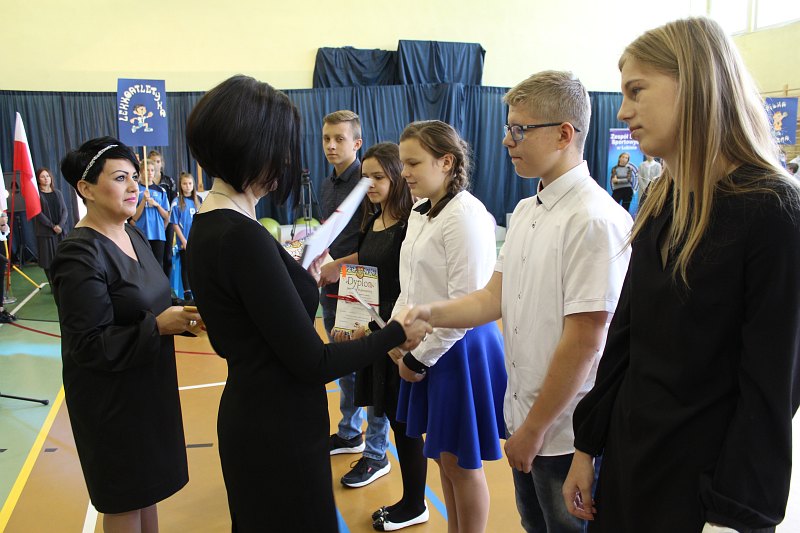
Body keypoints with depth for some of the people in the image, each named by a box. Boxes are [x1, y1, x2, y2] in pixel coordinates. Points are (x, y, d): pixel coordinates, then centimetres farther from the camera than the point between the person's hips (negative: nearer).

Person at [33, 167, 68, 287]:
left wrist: (60, 225, -9)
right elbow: (39, 213, -8)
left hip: (60, 230, 3)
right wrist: (52, 226, -13)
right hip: (45, 231, -3)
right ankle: (54, 285, 2)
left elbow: (64, 210, 6)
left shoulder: (57, 193, 11)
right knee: (48, 259, -2)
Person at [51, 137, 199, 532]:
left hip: (149, 387, 7)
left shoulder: (133, 236, 4)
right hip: (111, 399, -7)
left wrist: (181, 314, -5)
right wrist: (158, 325, -27)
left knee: (148, 489, 21)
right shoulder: (79, 255, -21)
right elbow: (88, 346, -22)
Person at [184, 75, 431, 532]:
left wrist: (305, 280, 18)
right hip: (278, 426, -9)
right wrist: (397, 334, -12)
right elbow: (312, 362, -23)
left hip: (250, 409, 9)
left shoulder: (209, 223, 2)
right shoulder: (242, 236, -27)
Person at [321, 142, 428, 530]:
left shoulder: (410, 226, -16)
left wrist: (373, 327, -20)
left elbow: (410, 292, -19)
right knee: (382, 408, 14)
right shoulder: (372, 220, 9)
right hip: (370, 330, 7)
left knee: (403, 419, 5)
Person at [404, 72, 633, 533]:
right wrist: (429, 314, -10)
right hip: (525, 418, 8)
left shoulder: (596, 220, -22)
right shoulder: (526, 211, 6)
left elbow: (584, 342, -22)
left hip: (566, 433, -7)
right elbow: (495, 297, 6)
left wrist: (534, 429, -15)